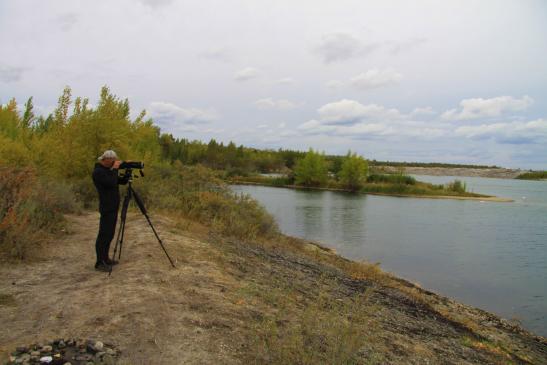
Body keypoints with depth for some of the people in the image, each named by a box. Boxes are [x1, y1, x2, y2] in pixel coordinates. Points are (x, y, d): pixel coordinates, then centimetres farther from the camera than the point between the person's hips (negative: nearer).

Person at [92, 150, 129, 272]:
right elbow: (111, 183, -26)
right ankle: (99, 263, -1)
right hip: (107, 208, -10)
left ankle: (105, 259, 21)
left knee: (109, 234, 13)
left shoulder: (107, 170, 14)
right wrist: (114, 169, -16)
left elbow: (122, 181, 16)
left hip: (113, 207, 10)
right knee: (104, 235, -6)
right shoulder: (98, 171, -14)